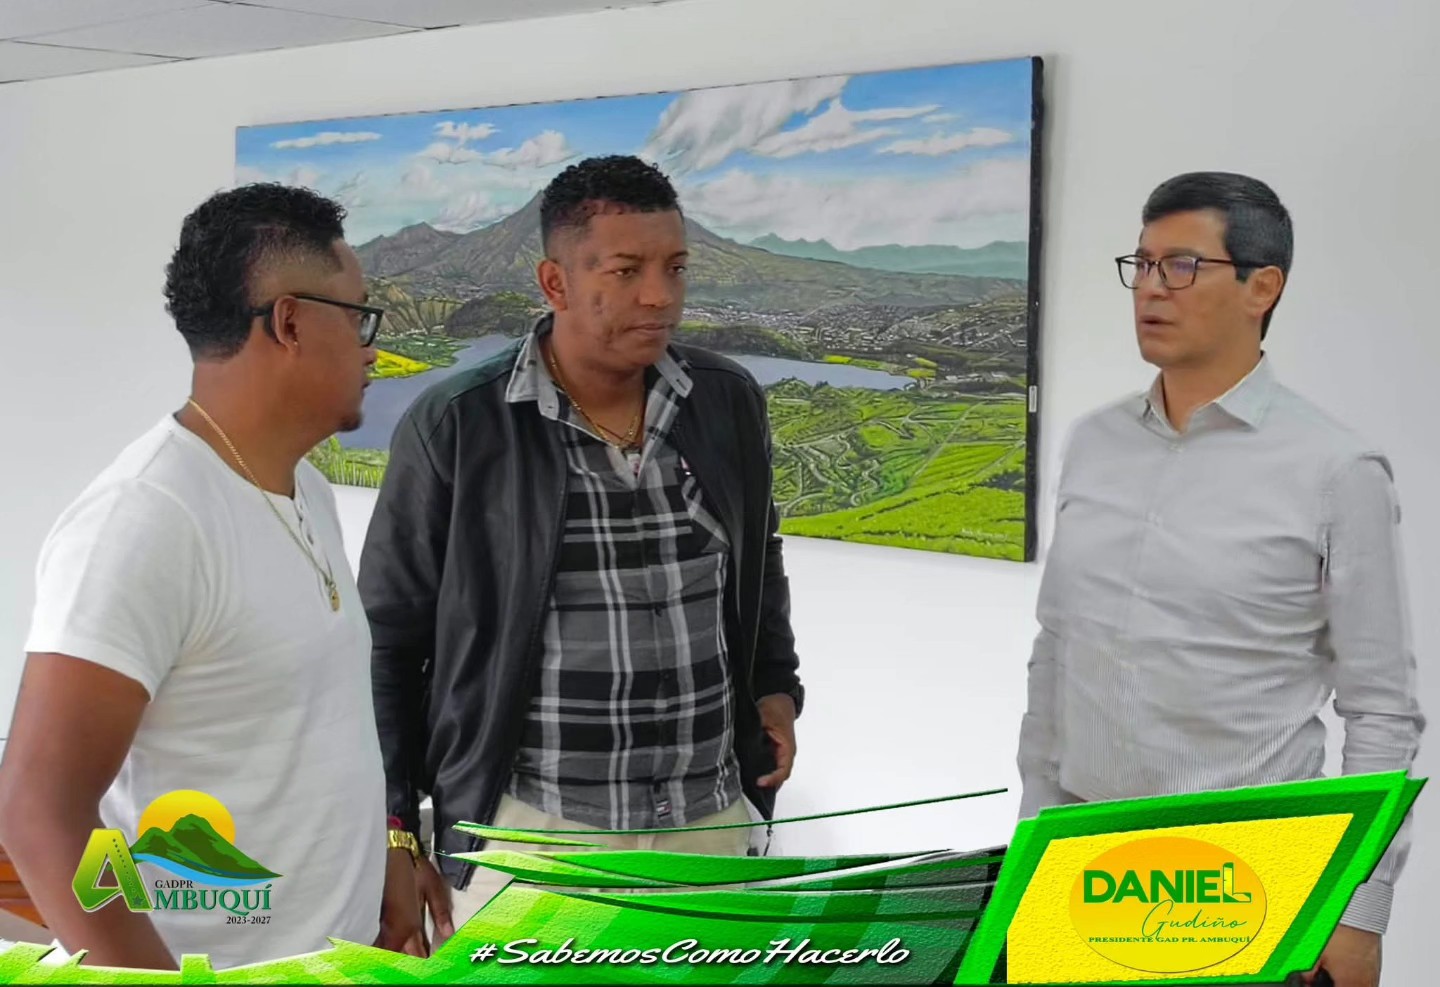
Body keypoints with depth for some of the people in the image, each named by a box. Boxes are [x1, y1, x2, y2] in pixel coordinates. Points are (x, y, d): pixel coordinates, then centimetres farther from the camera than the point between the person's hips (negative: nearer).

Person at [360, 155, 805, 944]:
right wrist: (393, 830, -3)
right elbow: (387, 641, -3)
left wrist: (776, 688, 6)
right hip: (530, 832, -3)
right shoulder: (454, 427, -11)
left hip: (712, 822, 4)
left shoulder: (730, 402, 1)